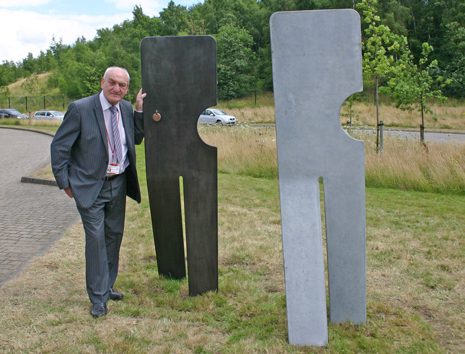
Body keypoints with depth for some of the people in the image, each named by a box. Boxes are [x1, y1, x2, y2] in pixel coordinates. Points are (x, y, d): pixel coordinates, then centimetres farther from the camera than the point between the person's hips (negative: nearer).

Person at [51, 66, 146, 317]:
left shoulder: (126, 109, 3)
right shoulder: (80, 109, -13)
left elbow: (137, 139, 11)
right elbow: (59, 147, -8)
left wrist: (140, 111, -1)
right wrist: (65, 183, -8)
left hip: (118, 183, 6)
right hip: (90, 185, -6)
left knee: (114, 234, 14)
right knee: (96, 237, -6)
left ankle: (106, 286, 32)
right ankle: (98, 297, 7)